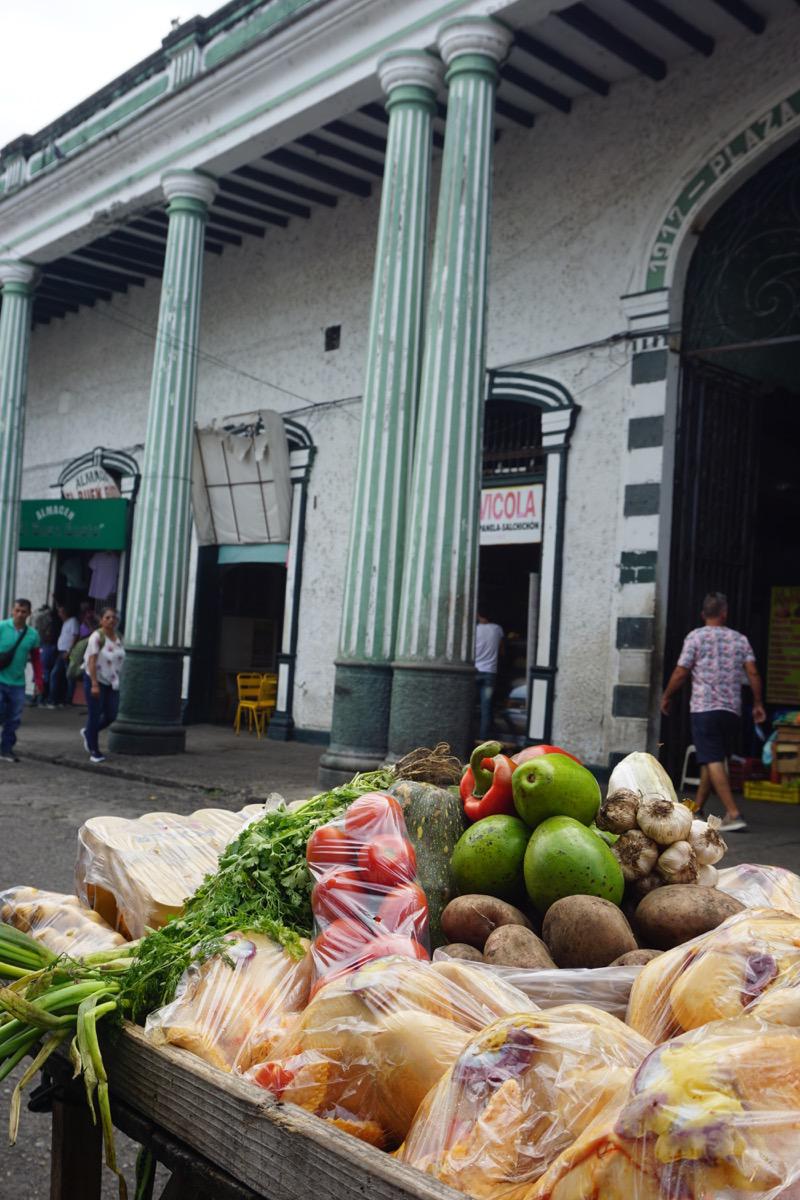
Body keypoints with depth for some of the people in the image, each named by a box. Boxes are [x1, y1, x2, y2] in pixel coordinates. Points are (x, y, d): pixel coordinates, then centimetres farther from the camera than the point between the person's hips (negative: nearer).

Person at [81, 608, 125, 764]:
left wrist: (118, 680, 12)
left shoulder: (118, 637, 5)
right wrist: (94, 684, -24)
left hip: (112, 682, 6)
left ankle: (88, 732, 33)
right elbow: (92, 662, -19)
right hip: (96, 680, -6)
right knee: (95, 715, 0)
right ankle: (94, 751, 12)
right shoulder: (97, 637, -14)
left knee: (111, 716, 6)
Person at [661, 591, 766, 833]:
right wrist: (758, 703, 8)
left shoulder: (696, 637, -1)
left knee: (713, 761, -7)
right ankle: (696, 809, 22)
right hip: (732, 709, 4)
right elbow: (753, 672, 0)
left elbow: (680, 673, -3)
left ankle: (733, 814, -16)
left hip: (704, 707, -4)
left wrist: (666, 697, 11)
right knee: (712, 760, 15)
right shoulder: (740, 639, 9)